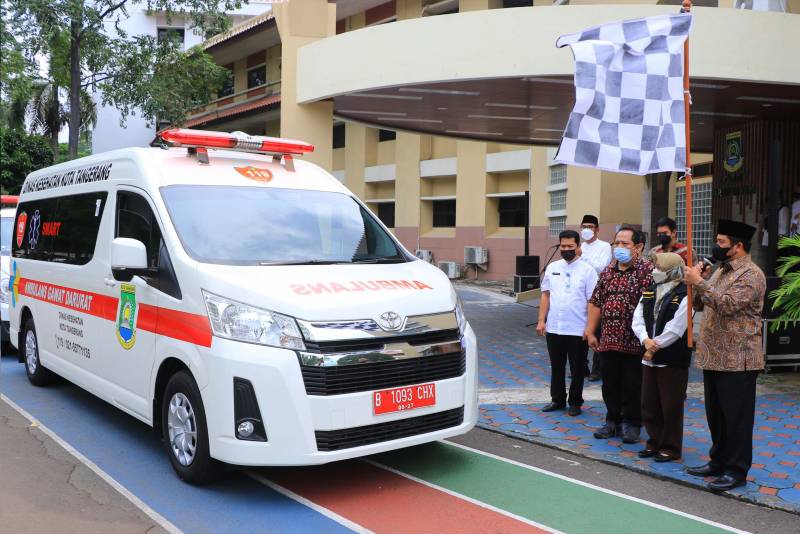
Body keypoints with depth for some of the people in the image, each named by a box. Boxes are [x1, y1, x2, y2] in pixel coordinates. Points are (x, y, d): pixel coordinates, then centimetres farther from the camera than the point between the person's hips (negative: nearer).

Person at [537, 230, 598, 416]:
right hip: (554, 328, 4)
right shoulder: (552, 267, 6)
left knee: (577, 369, 8)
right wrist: (541, 320, 4)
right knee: (556, 367, 15)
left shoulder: (587, 270, -5)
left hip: (578, 330, -4)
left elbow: (592, 301, -7)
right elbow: (546, 295, 10)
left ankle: (575, 402, 21)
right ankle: (557, 400, 28)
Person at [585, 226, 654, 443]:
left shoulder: (647, 269, -9)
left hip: (634, 341, -5)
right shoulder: (607, 271, 11)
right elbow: (595, 302, 14)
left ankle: (632, 424, 21)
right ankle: (613, 421, 28)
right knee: (610, 383, 14)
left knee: (633, 385, 6)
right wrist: (591, 332, 11)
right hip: (609, 340, 6)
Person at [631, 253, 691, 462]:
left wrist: (654, 348, -11)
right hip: (649, 358, 7)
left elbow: (674, 330, -17)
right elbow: (637, 319, 3)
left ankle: (671, 447, 16)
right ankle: (655, 442, 28)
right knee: (649, 404, 14)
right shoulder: (648, 292, 9)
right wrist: (646, 340, -13)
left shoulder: (684, 296, -13)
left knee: (671, 406, 3)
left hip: (673, 360, -7)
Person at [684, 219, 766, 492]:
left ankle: (736, 470, 10)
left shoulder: (751, 275, -12)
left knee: (736, 417, 1)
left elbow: (727, 305, -25)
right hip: (713, 357, 9)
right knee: (715, 415, 17)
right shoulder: (720, 271, 15)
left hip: (737, 359, -9)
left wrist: (699, 282, -22)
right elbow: (699, 304, 16)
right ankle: (719, 461, 29)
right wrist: (697, 279, 0)